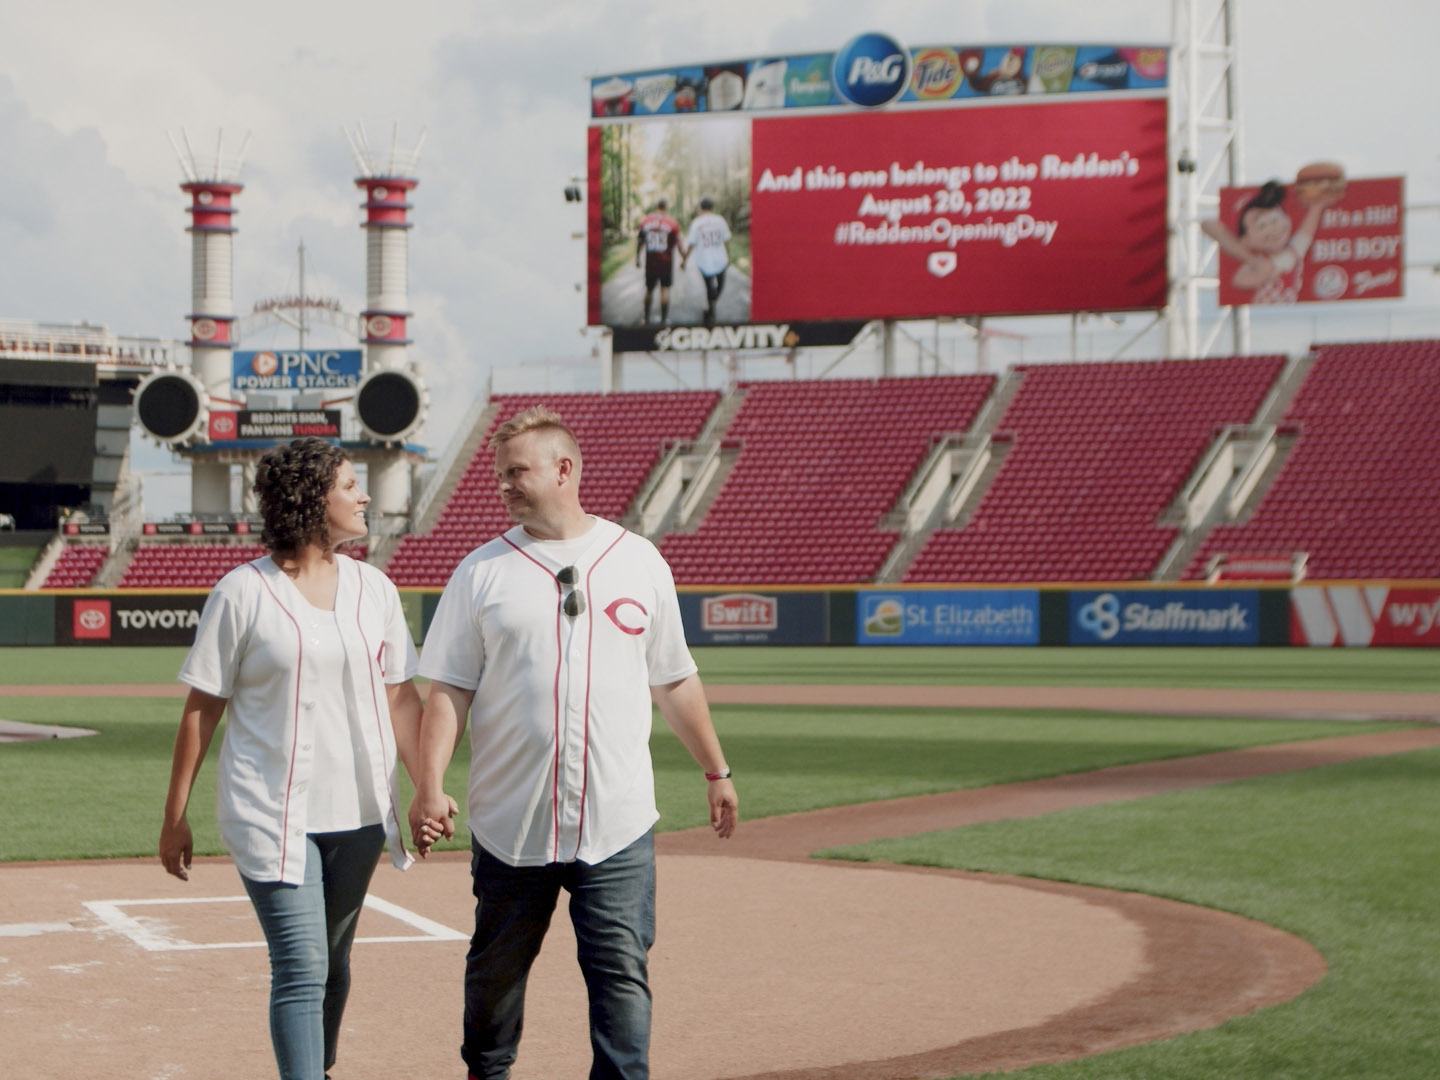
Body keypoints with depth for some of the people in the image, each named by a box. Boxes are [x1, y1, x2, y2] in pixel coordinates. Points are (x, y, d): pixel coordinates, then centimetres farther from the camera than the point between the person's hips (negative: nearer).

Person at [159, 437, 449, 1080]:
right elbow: (202, 708, -2)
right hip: (271, 815, -5)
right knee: (302, 968, -12)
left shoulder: (373, 589, 7)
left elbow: (399, 696, 9)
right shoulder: (242, 593, -6)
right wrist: (174, 817, -1)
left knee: (331, 964, 16)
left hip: (358, 811, 5)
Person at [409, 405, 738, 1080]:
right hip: (510, 822, 1)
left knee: (621, 972, -5)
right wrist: (430, 784, -12)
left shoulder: (639, 562, 7)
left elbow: (674, 682, 15)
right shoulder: (482, 571, 3)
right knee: (497, 966, 14)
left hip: (617, 822, 0)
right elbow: (447, 689, 0)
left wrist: (715, 771, 17)